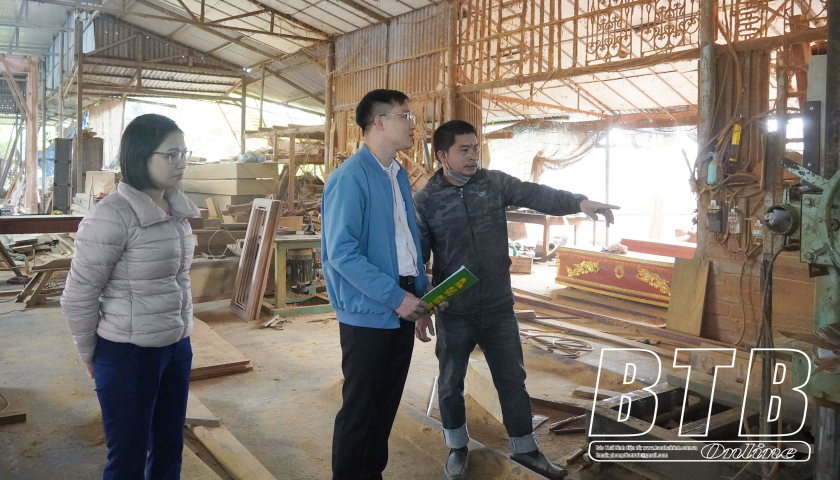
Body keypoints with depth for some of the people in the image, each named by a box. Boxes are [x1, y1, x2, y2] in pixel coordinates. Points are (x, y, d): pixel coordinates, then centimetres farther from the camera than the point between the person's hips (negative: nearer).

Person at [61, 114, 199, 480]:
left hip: (177, 346, 7)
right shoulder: (111, 217, -20)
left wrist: (181, 333, 15)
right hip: (128, 354, -7)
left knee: (170, 450, 19)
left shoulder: (177, 210, 3)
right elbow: (77, 298, -13)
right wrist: (90, 356, -2)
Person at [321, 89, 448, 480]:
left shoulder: (399, 174, 10)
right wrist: (395, 296, -21)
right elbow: (341, 252, -22)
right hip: (368, 314, -8)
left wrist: (423, 288, 7)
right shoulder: (350, 177, -16)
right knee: (359, 408, 7)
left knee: (387, 404, 18)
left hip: (401, 310, 8)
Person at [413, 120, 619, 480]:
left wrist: (579, 202, -30)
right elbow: (416, 258, -6)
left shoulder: (495, 183, 0)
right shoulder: (425, 201, -8)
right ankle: (457, 447, 36)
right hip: (453, 312, -2)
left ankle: (524, 448, 31)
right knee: (451, 383, 13)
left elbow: (535, 195, -14)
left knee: (513, 378, 13)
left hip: (499, 307, 2)